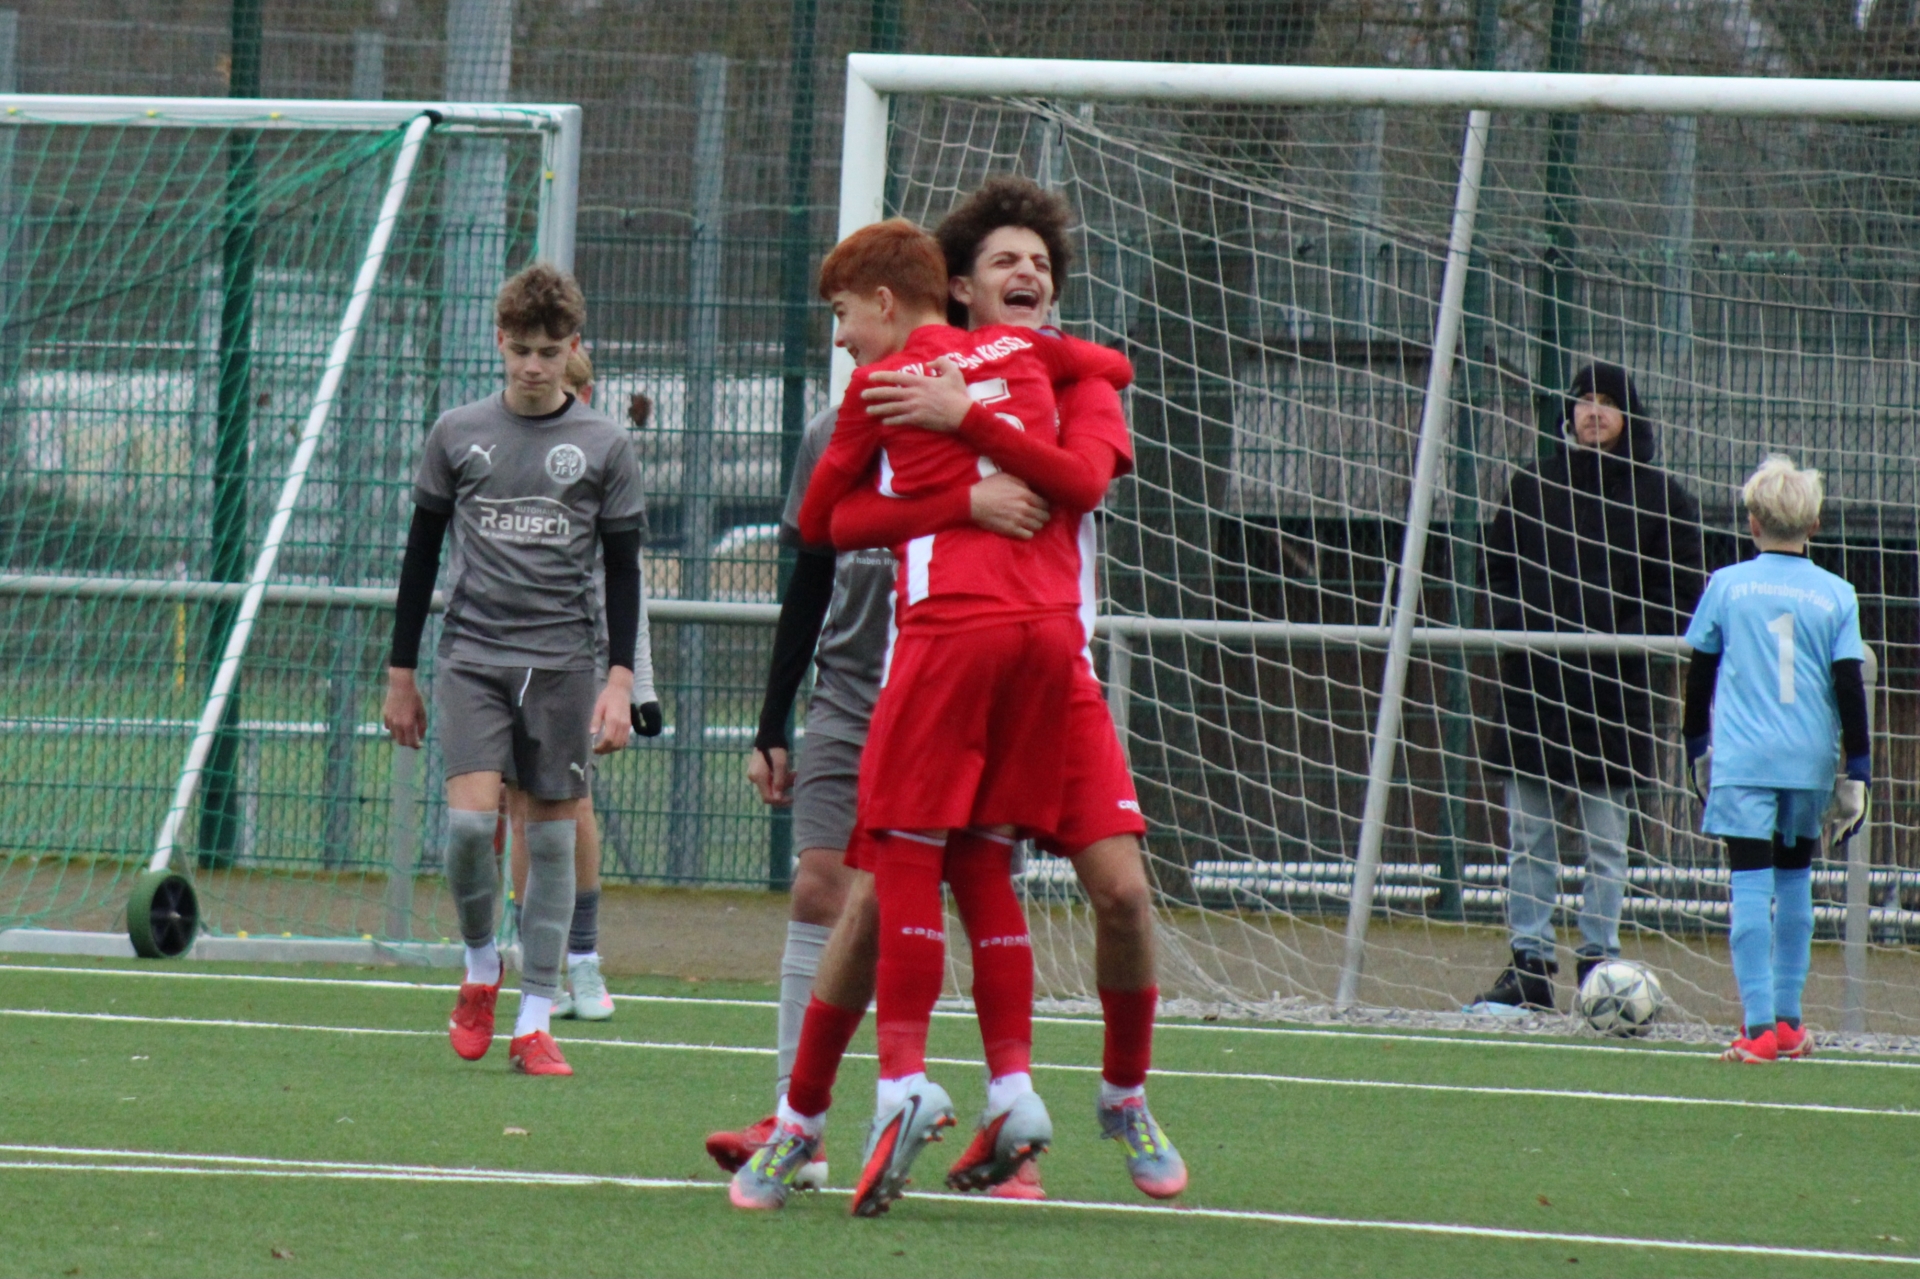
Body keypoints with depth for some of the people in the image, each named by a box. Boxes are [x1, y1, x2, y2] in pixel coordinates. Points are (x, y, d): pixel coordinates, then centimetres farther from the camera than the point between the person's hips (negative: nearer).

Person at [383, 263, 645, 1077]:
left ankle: (535, 1021, 4)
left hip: (561, 658, 0)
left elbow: (622, 571, 7)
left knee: (552, 833, -1)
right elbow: (422, 553, 11)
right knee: (469, 819, -16)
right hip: (472, 652, 0)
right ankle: (480, 966, 10)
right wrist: (401, 673, 10)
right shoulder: (457, 435, 6)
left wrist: (620, 681, -2)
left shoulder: (603, 447, 4)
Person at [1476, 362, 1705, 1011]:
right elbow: (1497, 568, 16)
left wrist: (1622, 642, -10)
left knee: (1605, 841, 0)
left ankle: (1598, 960, 5)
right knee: (1529, 837, 3)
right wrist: (1516, 624, -2)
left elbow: (1678, 593, 2)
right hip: (1534, 681, 3)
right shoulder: (1532, 486, 12)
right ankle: (1528, 966, 6)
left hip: (1614, 687, -3)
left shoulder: (1660, 497, 3)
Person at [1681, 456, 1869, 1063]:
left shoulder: (1726, 586, 1)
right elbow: (1850, 689, 0)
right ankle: (1788, 1020, 21)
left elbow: (1699, 677, 8)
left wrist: (1698, 751, 21)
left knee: (1752, 887, -6)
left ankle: (1759, 1027, -14)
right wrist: (1856, 775, 4)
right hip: (1809, 762, 2)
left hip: (1742, 761, -2)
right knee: (1794, 883, 17)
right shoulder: (1835, 595, 2)